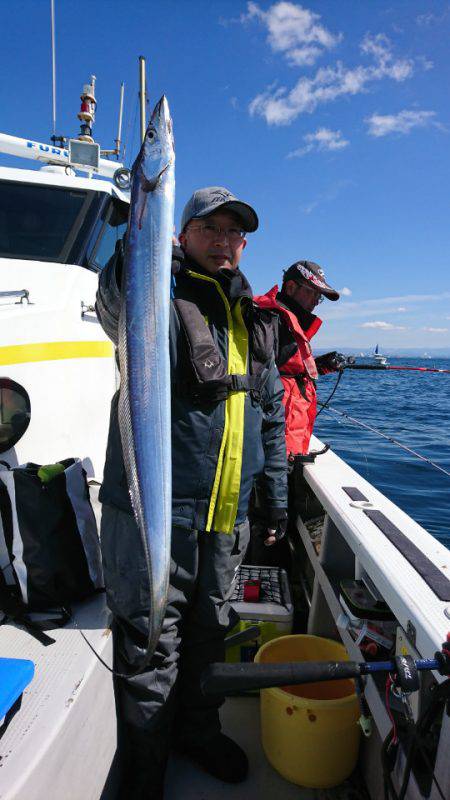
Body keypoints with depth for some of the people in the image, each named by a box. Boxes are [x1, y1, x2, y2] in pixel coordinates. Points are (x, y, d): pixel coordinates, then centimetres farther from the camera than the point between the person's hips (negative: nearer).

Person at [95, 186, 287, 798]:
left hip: (228, 516, 6)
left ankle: (198, 730, 47)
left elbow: (271, 413, 17)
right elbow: (116, 297, -32)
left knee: (209, 632, 22)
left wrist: (276, 493, 15)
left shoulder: (253, 318, 13)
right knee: (151, 645, 8)